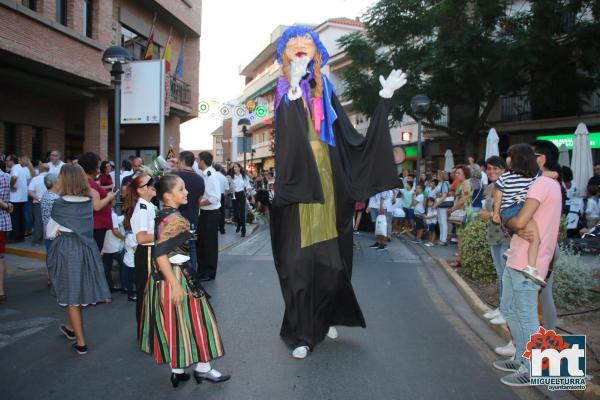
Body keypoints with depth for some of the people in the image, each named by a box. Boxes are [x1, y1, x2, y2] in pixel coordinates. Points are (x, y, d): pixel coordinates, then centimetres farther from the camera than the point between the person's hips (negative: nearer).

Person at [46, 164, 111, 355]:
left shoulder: (60, 204, -14)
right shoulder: (89, 202, -1)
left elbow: (50, 232, -3)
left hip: (66, 249, -5)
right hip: (86, 247, 5)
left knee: (72, 296, 5)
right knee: (79, 290, 22)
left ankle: (81, 342, 11)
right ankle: (72, 328, 41)